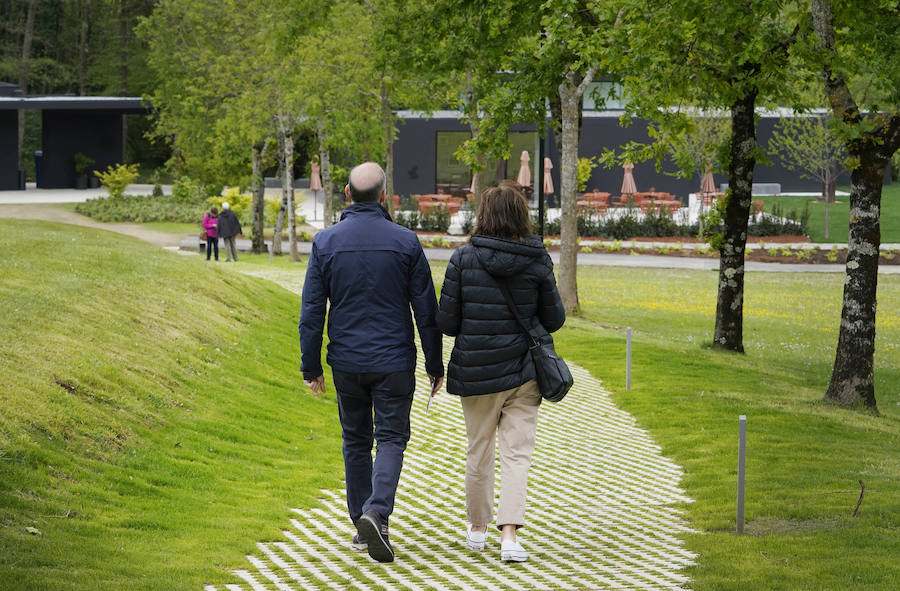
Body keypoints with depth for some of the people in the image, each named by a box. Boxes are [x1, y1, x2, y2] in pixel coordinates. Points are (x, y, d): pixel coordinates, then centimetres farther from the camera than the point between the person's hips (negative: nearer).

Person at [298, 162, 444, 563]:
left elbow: (312, 311, -2)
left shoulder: (326, 242, -2)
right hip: (394, 361, -2)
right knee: (391, 439, 2)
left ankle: (363, 525, 18)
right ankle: (377, 513, -20)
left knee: (356, 441, 14)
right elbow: (426, 310, -2)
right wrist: (435, 365, 7)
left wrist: (311, 367, 5)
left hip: (347, 362, 2)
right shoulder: (405, 242, -5)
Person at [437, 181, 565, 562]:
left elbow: (446, 322, -6)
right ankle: (509, 534, -13)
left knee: (479, 450, 16)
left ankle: (477, 527, 29)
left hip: (476, 371, 0)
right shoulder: (538, 262, -6)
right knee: (517, 452, 0)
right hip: (523, 370, 0)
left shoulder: (464, 259, -9)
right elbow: (554, 319, 2)